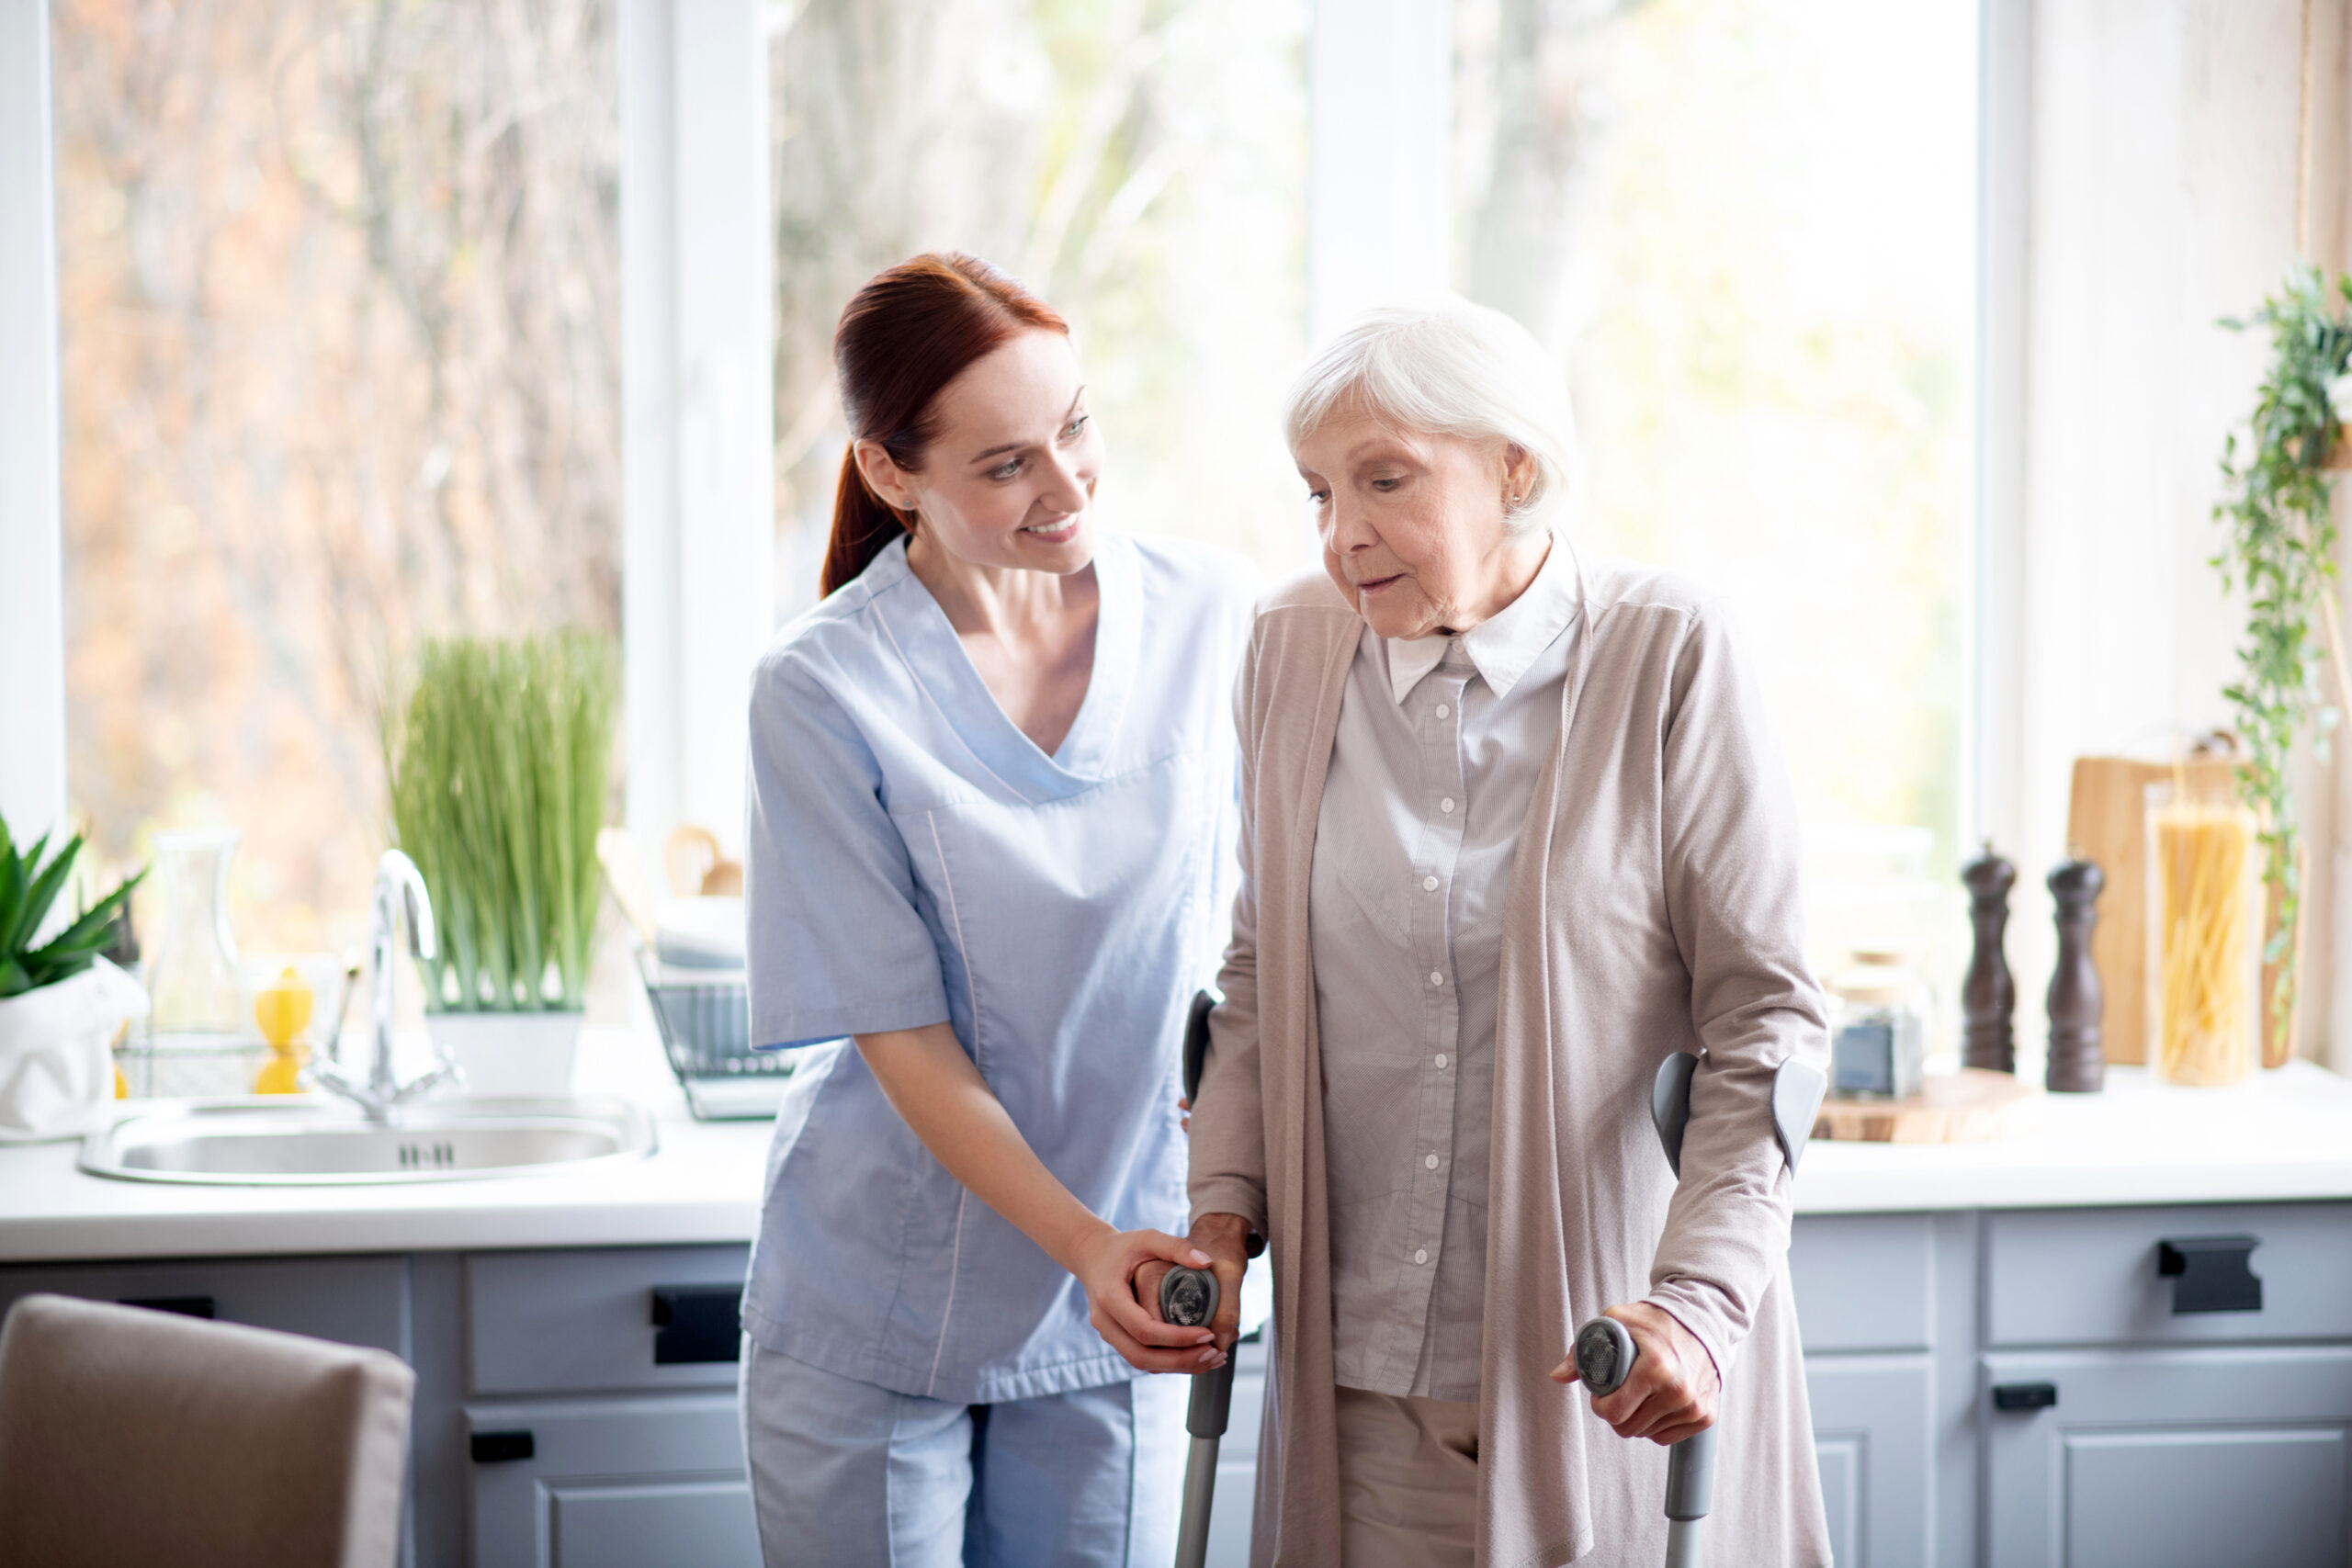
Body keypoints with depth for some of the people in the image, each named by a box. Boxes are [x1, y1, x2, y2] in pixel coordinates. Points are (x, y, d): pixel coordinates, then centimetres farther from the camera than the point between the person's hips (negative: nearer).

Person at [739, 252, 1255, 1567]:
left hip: (1118, 1313, 2)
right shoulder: (823, 692, -13)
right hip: (875, 1316, -2)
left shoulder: (1211, 611, -4)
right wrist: (1085, 1244, -23)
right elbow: (900, 1032, -13)